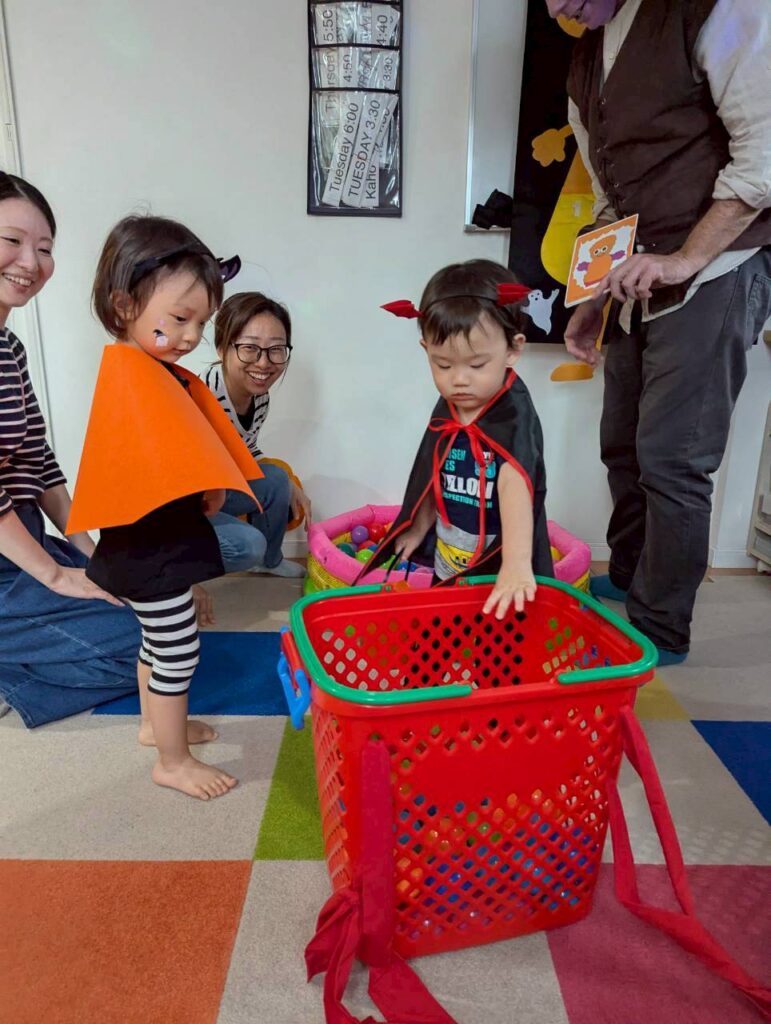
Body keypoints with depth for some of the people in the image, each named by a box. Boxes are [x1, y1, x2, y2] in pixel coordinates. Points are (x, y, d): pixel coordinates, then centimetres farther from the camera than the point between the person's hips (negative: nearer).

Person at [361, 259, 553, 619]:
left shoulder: (514, 415, -22)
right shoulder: (447, 409, -1)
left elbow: (515, 485, -38)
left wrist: (516, 564, -49)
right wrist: (418, 529, 18)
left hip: (501, 574, -6)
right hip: (446, 568, 7)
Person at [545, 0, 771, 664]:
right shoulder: (586, 63, 17)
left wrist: (685, 259, -18)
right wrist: (593, 301, 14)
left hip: (713, 275, -7)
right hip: (637, 285, 8)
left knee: (672, 459, -9)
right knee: (624, 446, 11)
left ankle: (661, 630, 6)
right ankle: (629, 579, 31)